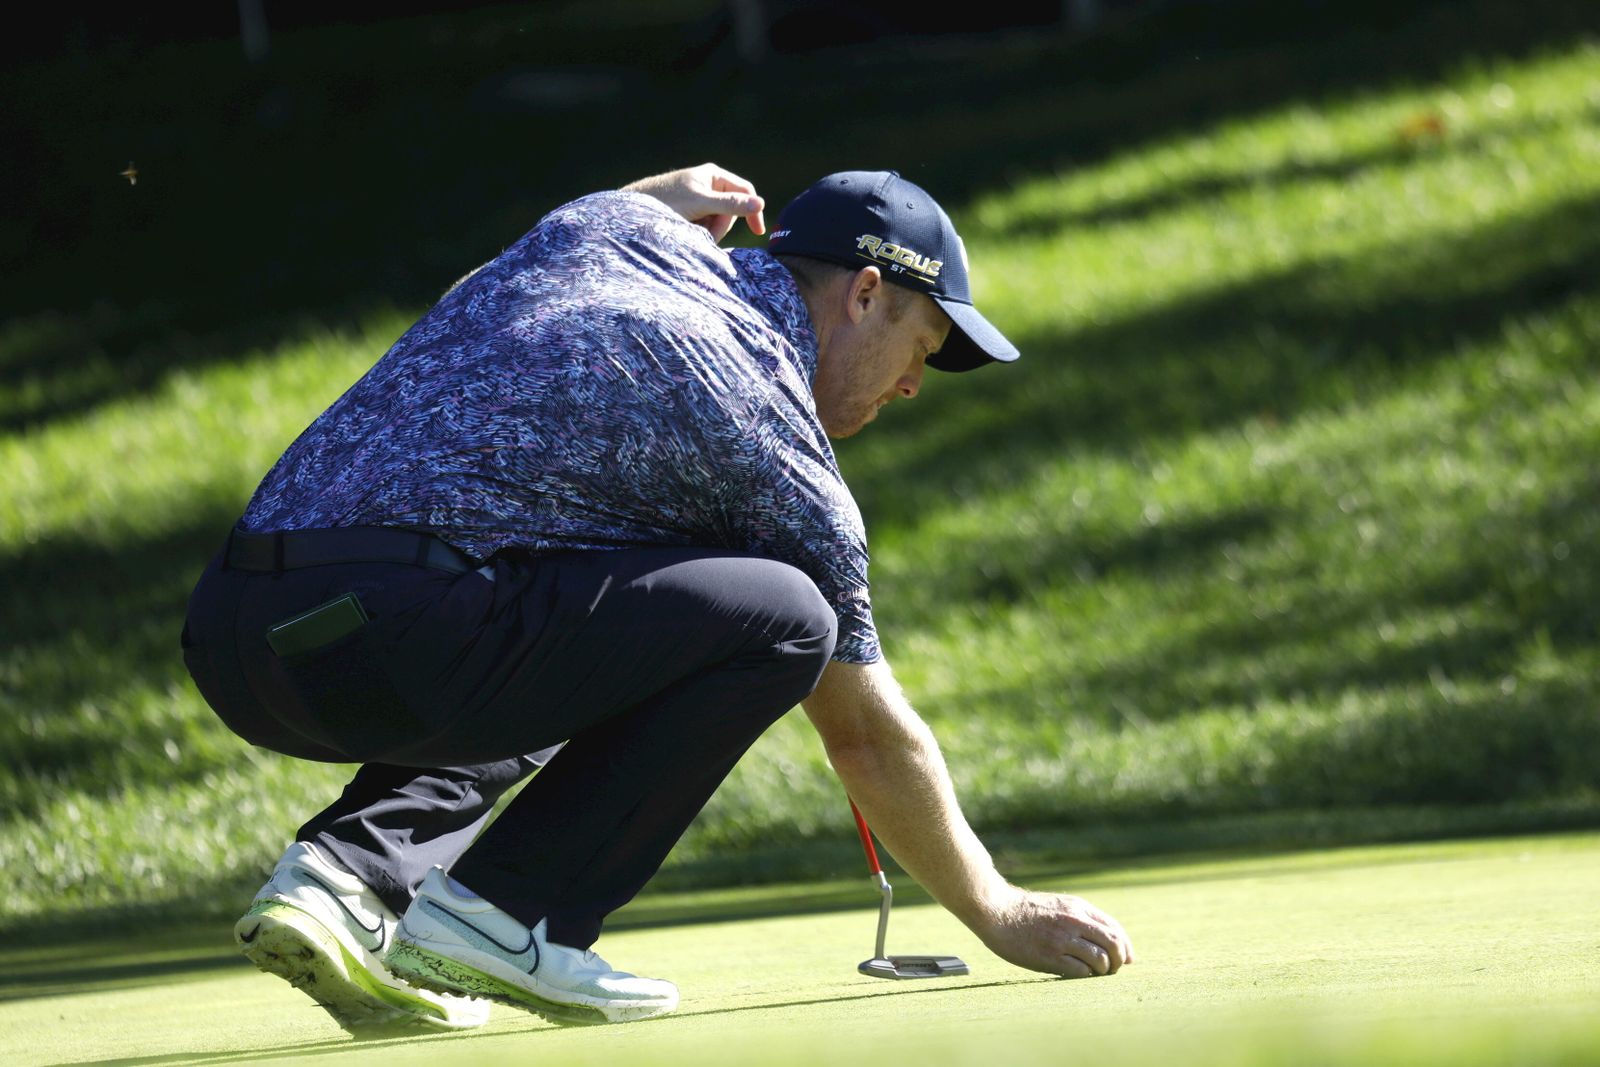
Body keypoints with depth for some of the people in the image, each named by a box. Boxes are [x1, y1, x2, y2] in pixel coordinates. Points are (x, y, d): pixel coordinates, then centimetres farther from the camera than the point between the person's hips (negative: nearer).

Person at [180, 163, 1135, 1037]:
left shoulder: (611, 226, 21)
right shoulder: (781, 453, 3)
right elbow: (869, 739, 11)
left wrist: (665, 199, 38)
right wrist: (1002, 915, 22)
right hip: (382, 629, -8)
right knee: (780, 621, -3)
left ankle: (347, 872, 9)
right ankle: (500, 916, -4)